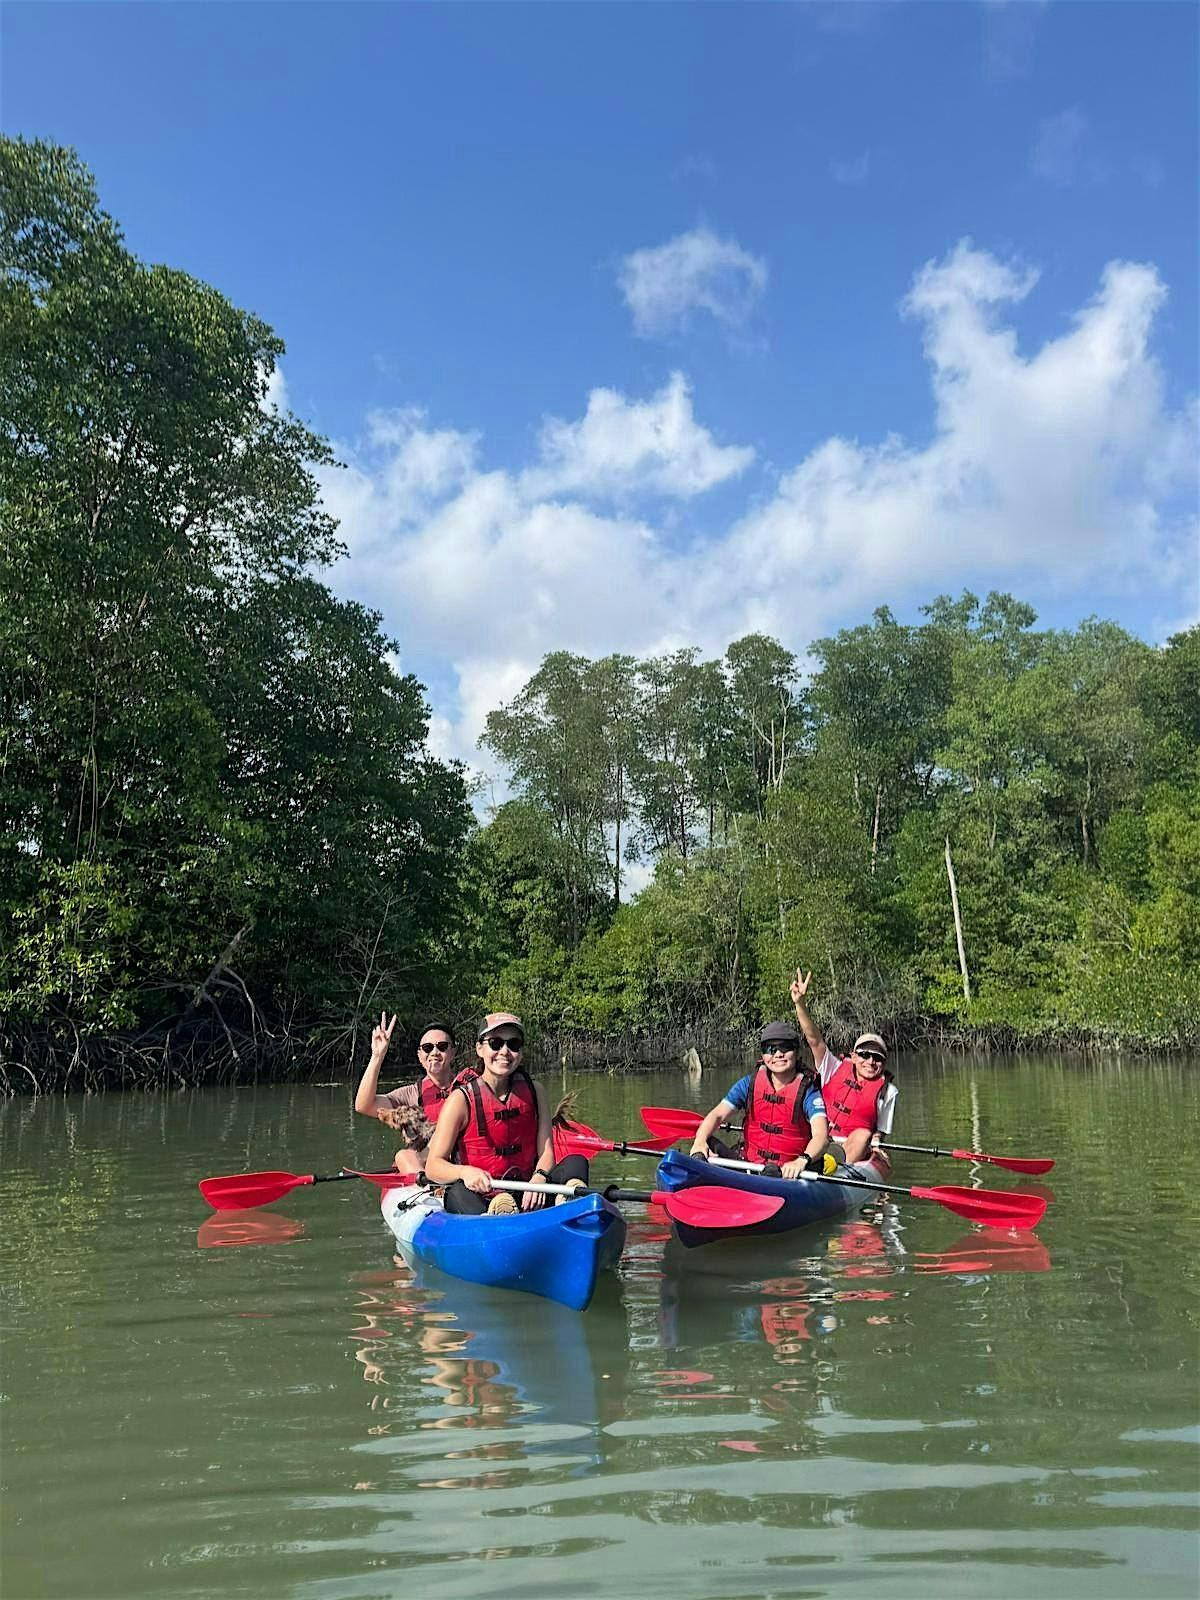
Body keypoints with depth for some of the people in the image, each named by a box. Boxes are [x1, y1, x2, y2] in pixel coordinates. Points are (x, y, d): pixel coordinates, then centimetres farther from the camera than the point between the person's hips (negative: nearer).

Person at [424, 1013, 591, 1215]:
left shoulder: (533, 1091, 8)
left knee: (576, 1162, -17)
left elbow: (546, 1153, 1)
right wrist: (464, 1172, -32)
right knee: (458, 1192, -34)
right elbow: (433, 1166, -10)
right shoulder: (461, 1099, -4)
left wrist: (539, 1178, -23)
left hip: (524, 1196, 4)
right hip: (478, 1198, -3)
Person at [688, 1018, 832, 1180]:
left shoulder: (807, 1090, -5)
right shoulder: (750, 1083, 7)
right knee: (710, 1144, -19)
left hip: (788, 1172, -4)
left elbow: (821, 1135, -20)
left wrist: (802, 1161, -43)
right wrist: (700, 1141, -25)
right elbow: (717, 1114, -2)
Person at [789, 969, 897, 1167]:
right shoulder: (836, 1069, 4)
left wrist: (875, 1146, -11)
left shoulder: (887, 1091, 5)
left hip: (853, 1147, -2)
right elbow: (814, 1039, -9)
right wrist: (800, 1004, -22)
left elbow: (879, 1129, 13)